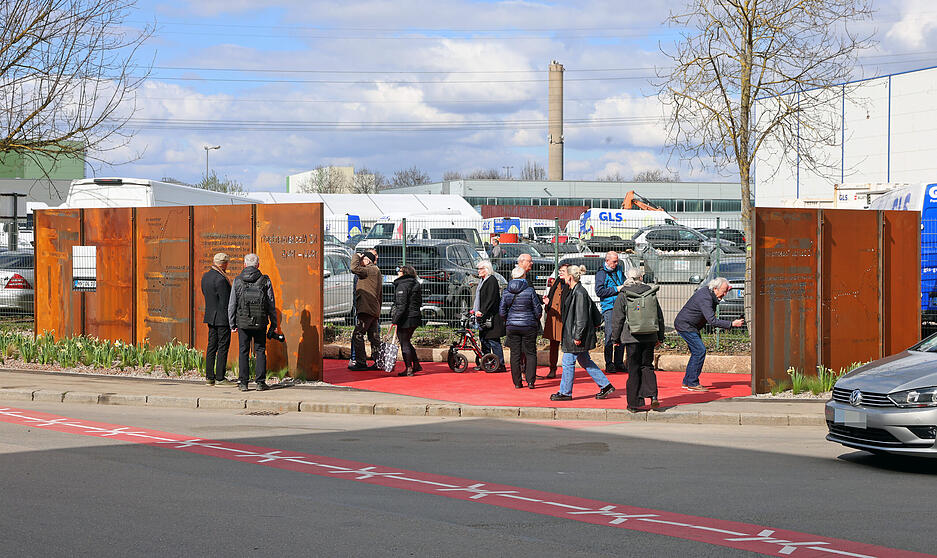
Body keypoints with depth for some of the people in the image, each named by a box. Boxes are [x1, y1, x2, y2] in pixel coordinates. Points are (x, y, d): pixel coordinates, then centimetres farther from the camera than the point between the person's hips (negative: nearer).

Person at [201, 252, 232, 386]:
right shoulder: (220, 279, -19)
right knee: (223, 347, -4)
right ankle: (220, 379, -3)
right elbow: (225, 302, -19)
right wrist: (231, 320, -13)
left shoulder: (205, 276, 8)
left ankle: (209, 377, 15)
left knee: (212, 346, 12)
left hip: (210, 316, 9)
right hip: (222, 318, -9)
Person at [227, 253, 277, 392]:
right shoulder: (265, 281, -1)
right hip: (260, 323, 0)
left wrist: (232, 324, 11)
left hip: (243, 323, 0)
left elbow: (232, 305, 2)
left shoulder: (237, 281, 0)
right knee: (260, 351, 7)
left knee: (243, 352, 6)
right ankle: (260, 382, 3)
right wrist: (273, 324, 10)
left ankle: (243, 382, 5)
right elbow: (271, 305, 2)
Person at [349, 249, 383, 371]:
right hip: (375, 310, 10)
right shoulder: (375, 271, 21)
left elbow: (354, 268, -23)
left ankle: (361, 363, -9)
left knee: (357, 335, -7)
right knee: (374, 337, 11)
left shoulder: (372, 270, -9)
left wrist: (356, 256, -4)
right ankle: (378, 362, 12)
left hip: (367, 309, -10)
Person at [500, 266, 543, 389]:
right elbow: (538, 310, -5)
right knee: (530, 353, 6)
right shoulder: (530, 291, -8)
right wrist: (536, 322, 13)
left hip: (512, 326, 2)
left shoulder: (506, 292, 0)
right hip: (529, 326, -2)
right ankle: (530, 381, 1)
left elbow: (502, 311, 3)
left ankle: (517, 382, 8)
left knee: (515, 354, 7)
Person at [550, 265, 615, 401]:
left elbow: (582, 318, -21)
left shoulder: (579, 293, -19)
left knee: (568, 362, -1)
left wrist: (577, 336, -21)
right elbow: (594, 311, 19)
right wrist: (595, 324, 23)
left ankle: (565, 392, 7)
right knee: (585, 361, 15)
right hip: (574, 333, 10)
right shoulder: (575, 291, 11)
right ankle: (605, 386, 17)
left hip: (576, 334, -10)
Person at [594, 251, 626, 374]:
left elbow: (624, 282, 32)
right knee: (610, 336, -9)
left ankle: (619, 363, 13)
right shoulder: (601, 273, -3)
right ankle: (609, 364, -4)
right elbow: (599, 291, -11)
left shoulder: (619, 270, 15)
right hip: (609, 307, -6)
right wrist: (616, 289, -12)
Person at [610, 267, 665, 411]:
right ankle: (653, 396, -4)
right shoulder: (651, 294, 5)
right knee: (647, 367, 13)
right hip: (650, 337, 3)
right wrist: (660, 337, 21)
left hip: (632, 338, -2)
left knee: (633, 370, 3)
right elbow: (660, 317, 12)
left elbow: (617, 319, -2)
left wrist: (616, 338, 9)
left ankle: (634, 403, 5)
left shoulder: (623, 296, -4)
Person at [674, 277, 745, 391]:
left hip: (690, 326, 10)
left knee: (697, 352, 11)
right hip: (684, 325, -10)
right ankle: (692, 383, -11)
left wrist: (726, 290, 14)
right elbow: (712, 321, -31)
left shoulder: (707, 292, 4)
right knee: (700, 350, -13)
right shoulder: (705, 298, -26)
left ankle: (687, 382, 15)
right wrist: (732, 324, -30)